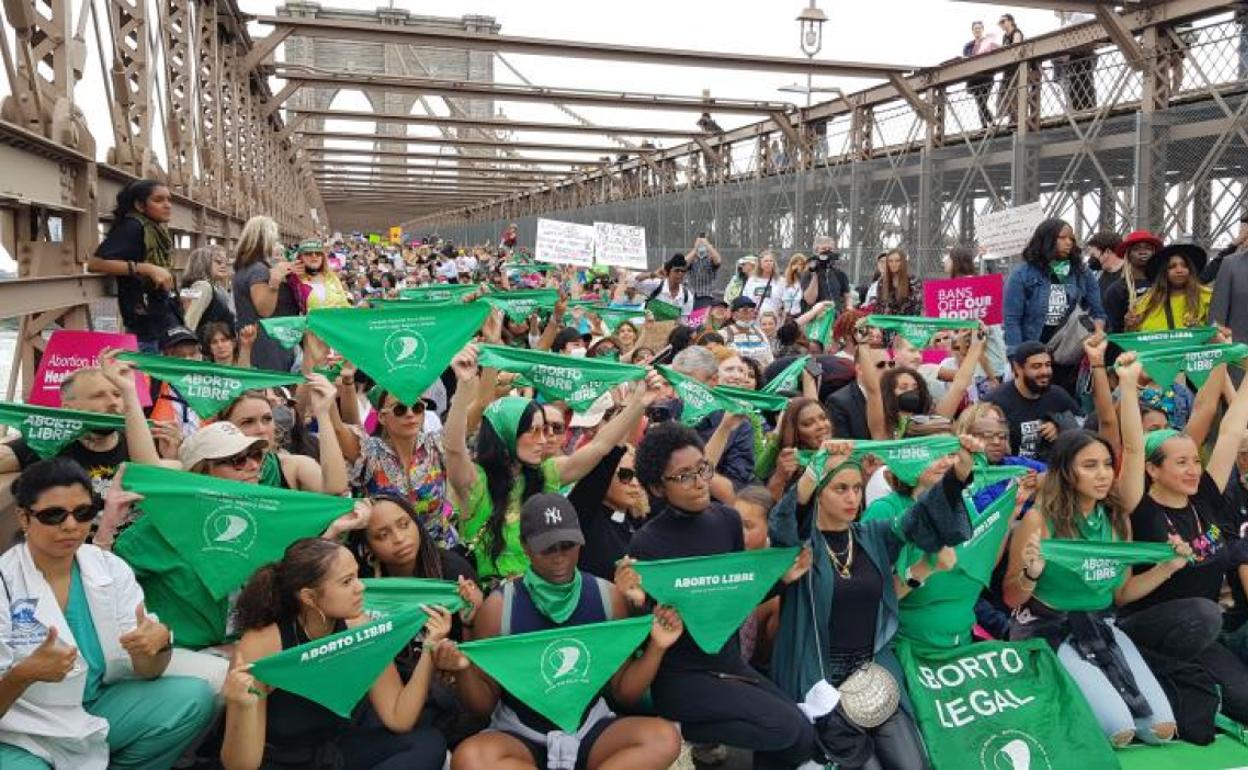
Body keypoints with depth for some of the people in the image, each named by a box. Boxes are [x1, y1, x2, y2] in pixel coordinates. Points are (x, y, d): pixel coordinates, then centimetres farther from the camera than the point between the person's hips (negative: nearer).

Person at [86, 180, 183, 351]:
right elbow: (94, 263, -21)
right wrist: (146, 269, -25)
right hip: (146, 324, -8)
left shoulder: (159, 230, 11)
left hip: (166, 316, 9)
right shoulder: (132, 227, -12)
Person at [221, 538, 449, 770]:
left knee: (430, 742, -19)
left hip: (343, 749, 4)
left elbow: (399, 720, -9)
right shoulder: (260, 645, -23)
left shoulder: (362, 630, -12)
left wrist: (429, 651, -18)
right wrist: (245, 707, -40)